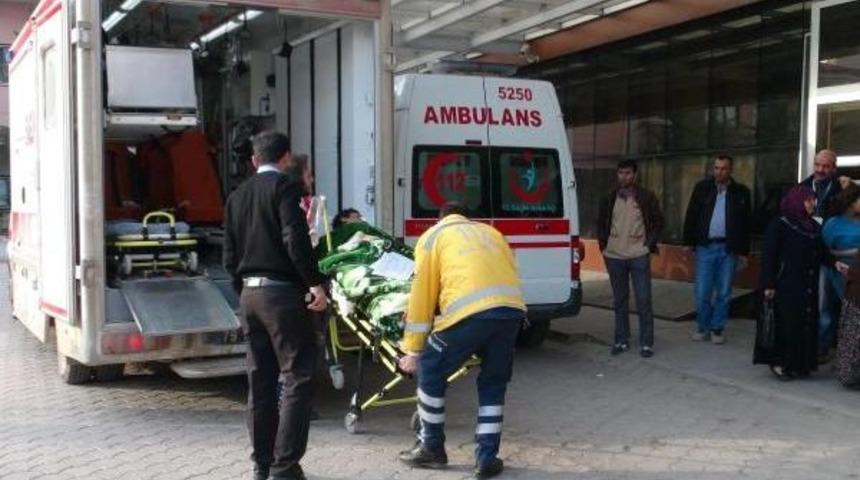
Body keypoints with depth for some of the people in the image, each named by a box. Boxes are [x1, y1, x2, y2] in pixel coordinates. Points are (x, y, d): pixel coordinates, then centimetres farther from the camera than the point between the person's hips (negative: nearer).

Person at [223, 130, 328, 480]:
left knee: (260, 381, 12)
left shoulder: (237, 196, 15)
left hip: (249, 294, 8)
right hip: (281, 293, -7)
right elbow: (295, 240, -17)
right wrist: (315, 283, -14)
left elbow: (229, 257, 16)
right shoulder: (285, 187, -6)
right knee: (298, 378, -3)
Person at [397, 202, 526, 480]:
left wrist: (413, 351, 21)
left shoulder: (433, 236, 22)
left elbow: (422, 296, 17)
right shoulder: (490, 232, 34)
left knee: (431, 372, 18)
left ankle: (431, 448, 28)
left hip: (470, 312, -4)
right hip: (513, 309, 4)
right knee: (493, 384, 22)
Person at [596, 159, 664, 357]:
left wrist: (650, 244, -3)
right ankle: (621, 341, 17)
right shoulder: (609, 198, 7)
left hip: (639, 256, -3)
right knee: (620, 301, 9)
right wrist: (604, 245, 6)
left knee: (643, 300, -2)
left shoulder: (647, 197, 0)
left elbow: (658, 222, 5)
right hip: (614, 257, 3)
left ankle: (646, 343, 5)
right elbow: (601, 223, 16)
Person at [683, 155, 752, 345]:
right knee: (702, 292, 1)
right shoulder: (702, 188, 4)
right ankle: (702, 327, 18)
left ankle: (717, 328, 18)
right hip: (705, 247, 0)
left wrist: (743, 251, 0)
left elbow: (746, 223, 4)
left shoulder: (741, 192, 2)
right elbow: (691, 216, 6)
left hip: (728, 249, 0)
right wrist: (689, 242, 0)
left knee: (723, 293, 7)